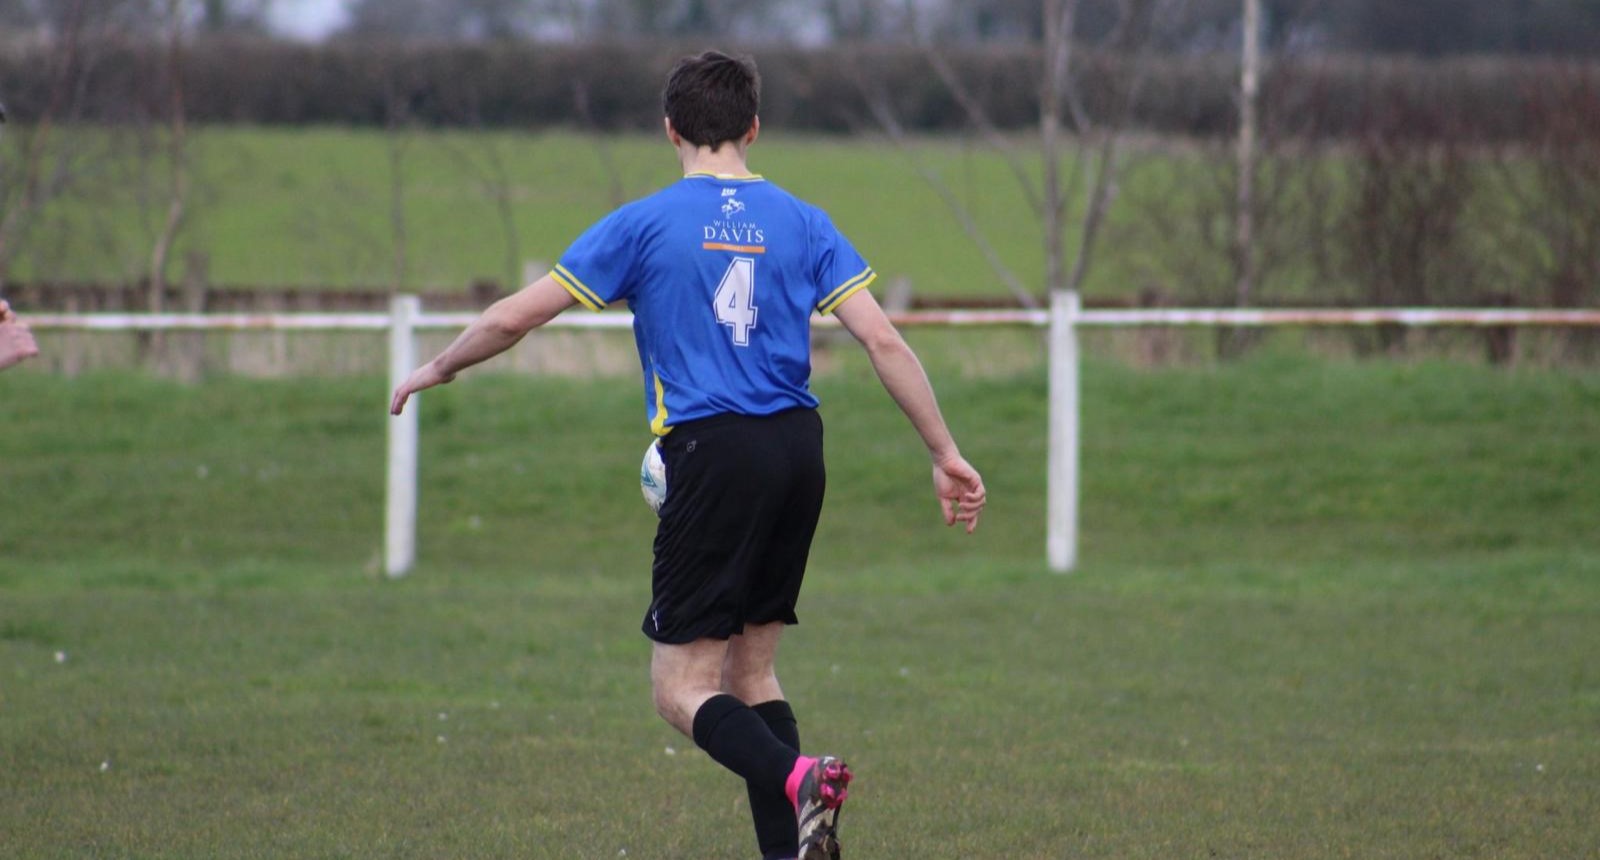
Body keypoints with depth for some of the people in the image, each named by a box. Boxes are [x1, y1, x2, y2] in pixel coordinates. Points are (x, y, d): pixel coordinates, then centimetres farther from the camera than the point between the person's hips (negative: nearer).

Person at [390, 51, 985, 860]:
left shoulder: (645, 224, -1)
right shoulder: (802, 222, 8)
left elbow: (514, 316, 1)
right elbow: (884, 341, 1)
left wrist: (436, 369, 18)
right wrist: (946, 455, 7)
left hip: (713, 455, -5)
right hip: (797, 450, 5)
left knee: (682, 686, -2)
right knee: (751, 667, 15)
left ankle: (790, 777, -30)